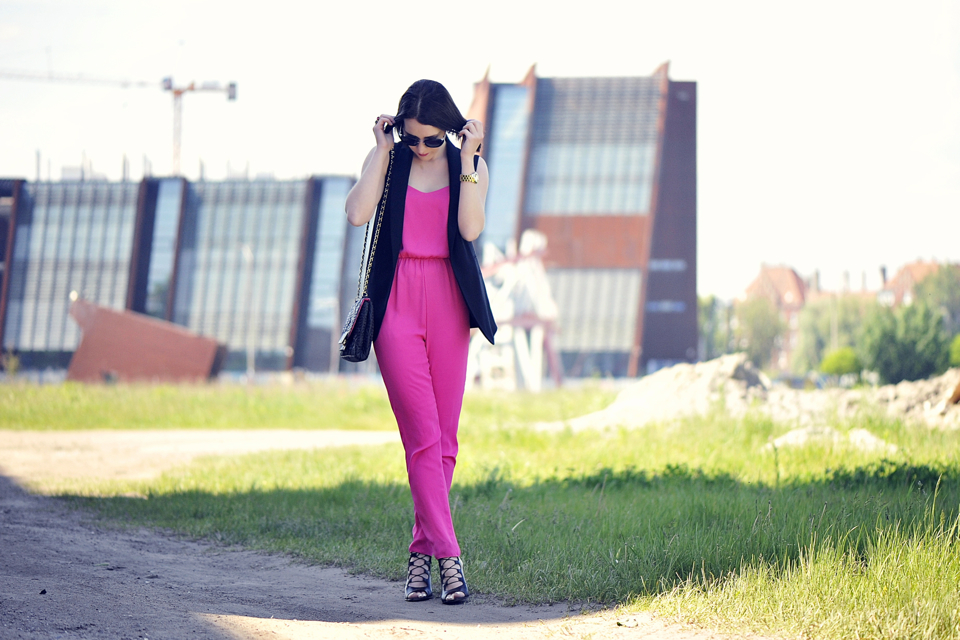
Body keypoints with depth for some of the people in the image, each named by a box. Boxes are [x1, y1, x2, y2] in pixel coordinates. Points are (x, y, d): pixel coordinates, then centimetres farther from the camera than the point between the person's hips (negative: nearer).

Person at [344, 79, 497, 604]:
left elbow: (470, 227, -11)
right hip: (397, 303, -2)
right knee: (422, 435, -10)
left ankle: (421, 554, 15)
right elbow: (357, 214, -13)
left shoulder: (470, 166, 7)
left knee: (443, 438, 3)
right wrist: (382, 149, -8)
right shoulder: (387, 159, 5)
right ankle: (447, 558, -14)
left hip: (449, 304, 2)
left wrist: (467, 159, -12)